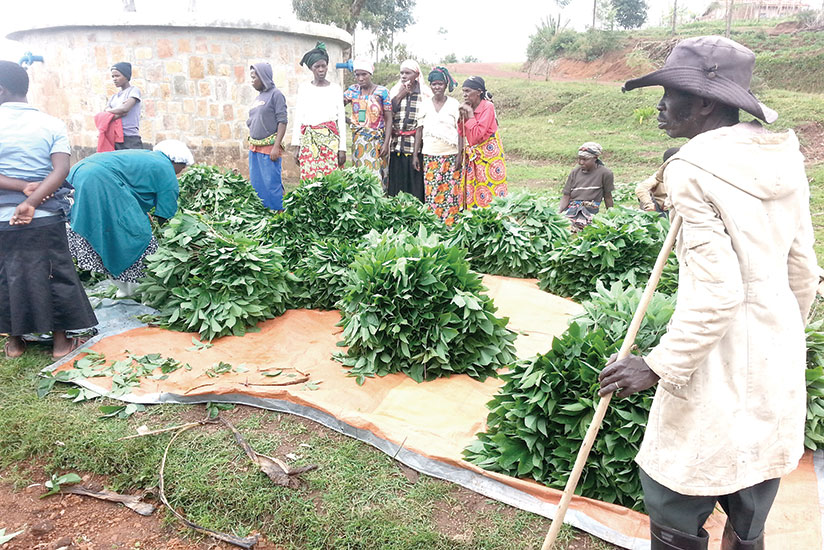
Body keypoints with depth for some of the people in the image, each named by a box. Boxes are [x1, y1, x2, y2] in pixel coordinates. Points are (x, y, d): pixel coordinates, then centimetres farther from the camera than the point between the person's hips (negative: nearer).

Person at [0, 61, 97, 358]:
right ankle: (61, 341, 18)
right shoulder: (52, 124, -1)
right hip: (45, 220, 0)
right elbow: (61, 170, -14)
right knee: (55, 275, 10)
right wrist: (31, 201, -19)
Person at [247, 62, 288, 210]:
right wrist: (251, 145, 16)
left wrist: (276, 147, -19)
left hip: (269, 148, -8)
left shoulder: (275, 94, -6)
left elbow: (282, 122, -12)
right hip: (254, 148, 8)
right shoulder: (257, 98, 17)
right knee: (256, 183, 10)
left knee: (271, 183, -7)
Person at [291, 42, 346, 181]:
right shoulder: (304, 88, 10)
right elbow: (298, 118, 9)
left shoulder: (335, 89, 7)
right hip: (308, 140, 1)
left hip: (331, 139, -1)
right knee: (309, 179, -4)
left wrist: (342, 148, -1)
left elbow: (341, 119, 5)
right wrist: (296, 146, 2)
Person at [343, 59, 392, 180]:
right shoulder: (353, 90, 8)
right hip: (358, 141, 3)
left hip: (377, 141, -3)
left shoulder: (382, 92, -2)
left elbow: (388, 119, -4)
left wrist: (386, 143, -10)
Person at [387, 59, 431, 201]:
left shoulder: (425, 93, 5)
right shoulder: (395, 91, 13)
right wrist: (400, 96, -3)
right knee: (396, 182, 1)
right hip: (397, 144, 2)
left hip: (416, 144, -2)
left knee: (416, 182, -4)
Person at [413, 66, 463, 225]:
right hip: (429, 155, 2)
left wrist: (460, 154, -8)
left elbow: (460, 131, 1)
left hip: (450, 155, -2)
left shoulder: (454, 104, 3)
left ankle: (450, 224, 4)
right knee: (431, 191, -1)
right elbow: (419, 130, 11)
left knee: (450, 191, -4)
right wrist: (415, 155, 5)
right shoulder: (425, 104, 10)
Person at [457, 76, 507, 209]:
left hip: (488, 153, -7)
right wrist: (462, 116, -3)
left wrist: (470, 115, -14)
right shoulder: (468, 108, 9)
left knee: (488, 192, -7)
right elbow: (461, 134, 9)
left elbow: (478, 133, -19)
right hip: (473, 156, 7)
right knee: (471, 191, 5)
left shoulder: (488, 107, -12)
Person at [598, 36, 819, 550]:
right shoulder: (782, 157, 5)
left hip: (720, 366, -8)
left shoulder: (694, 169, -17)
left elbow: (717, 294, -21)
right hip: (778, 362, 8)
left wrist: (657, 366, -14)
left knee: (675, 503, 9)